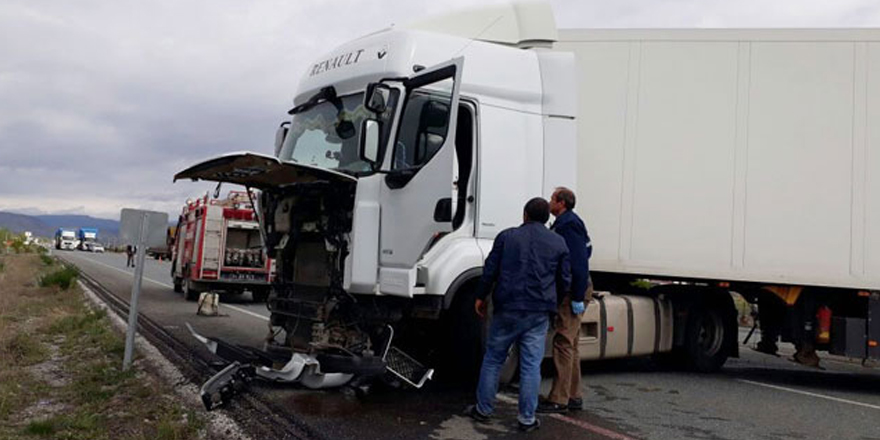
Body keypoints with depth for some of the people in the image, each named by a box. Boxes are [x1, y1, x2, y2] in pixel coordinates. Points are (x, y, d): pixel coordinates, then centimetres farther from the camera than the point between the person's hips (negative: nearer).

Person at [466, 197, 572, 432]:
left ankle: (483, 409, 19)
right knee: (531, 365, 4)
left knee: (493, 359, 11)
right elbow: (565, 280, 8)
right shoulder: (558, 243, 6)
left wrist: (481, 296, 11)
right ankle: (527, 418, 8)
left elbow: (490, 270, -1)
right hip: (539, 313, 1)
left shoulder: (507, 236, 2)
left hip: (507, 309, 0)